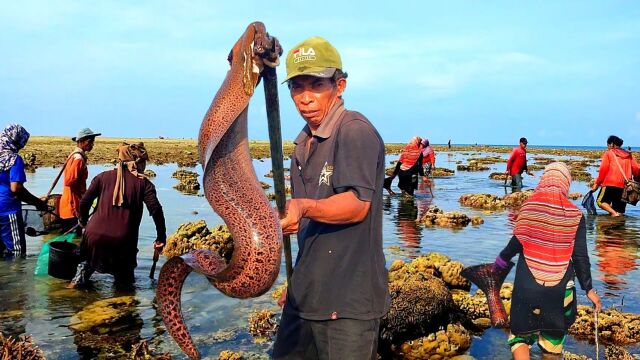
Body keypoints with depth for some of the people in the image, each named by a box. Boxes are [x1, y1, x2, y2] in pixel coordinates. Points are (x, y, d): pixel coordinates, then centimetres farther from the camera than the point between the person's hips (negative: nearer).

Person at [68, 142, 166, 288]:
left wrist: (83, 221, 27)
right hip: (123, 241, -2)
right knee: (124, 281, 20)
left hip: (95, 235, 2)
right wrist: (161, 238, -2)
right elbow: (156, 209, -7)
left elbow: (84, 202, 8)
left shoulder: (103, 176, 9)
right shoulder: (143, 183, 3)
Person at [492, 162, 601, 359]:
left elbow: (517, 241, -6)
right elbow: (580, 256, -2)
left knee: (521, 335, 11)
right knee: (552, 342, 17)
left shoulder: (529, 205, -7)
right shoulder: (574, 214, -3)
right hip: (559, 290, 1)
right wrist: (588, 288, 8)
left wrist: (502, 259, 12)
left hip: (527, 285, -1)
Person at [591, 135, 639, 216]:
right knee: (619, 212, 9)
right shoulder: (629, 155, 17)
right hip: (624, 187, 5)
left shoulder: (608, 153, 5)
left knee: (600, 201, 6)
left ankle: (613, 213, -19)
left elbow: (603, 170, -2)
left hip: (610, 184, -4)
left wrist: (597, 183, 3)